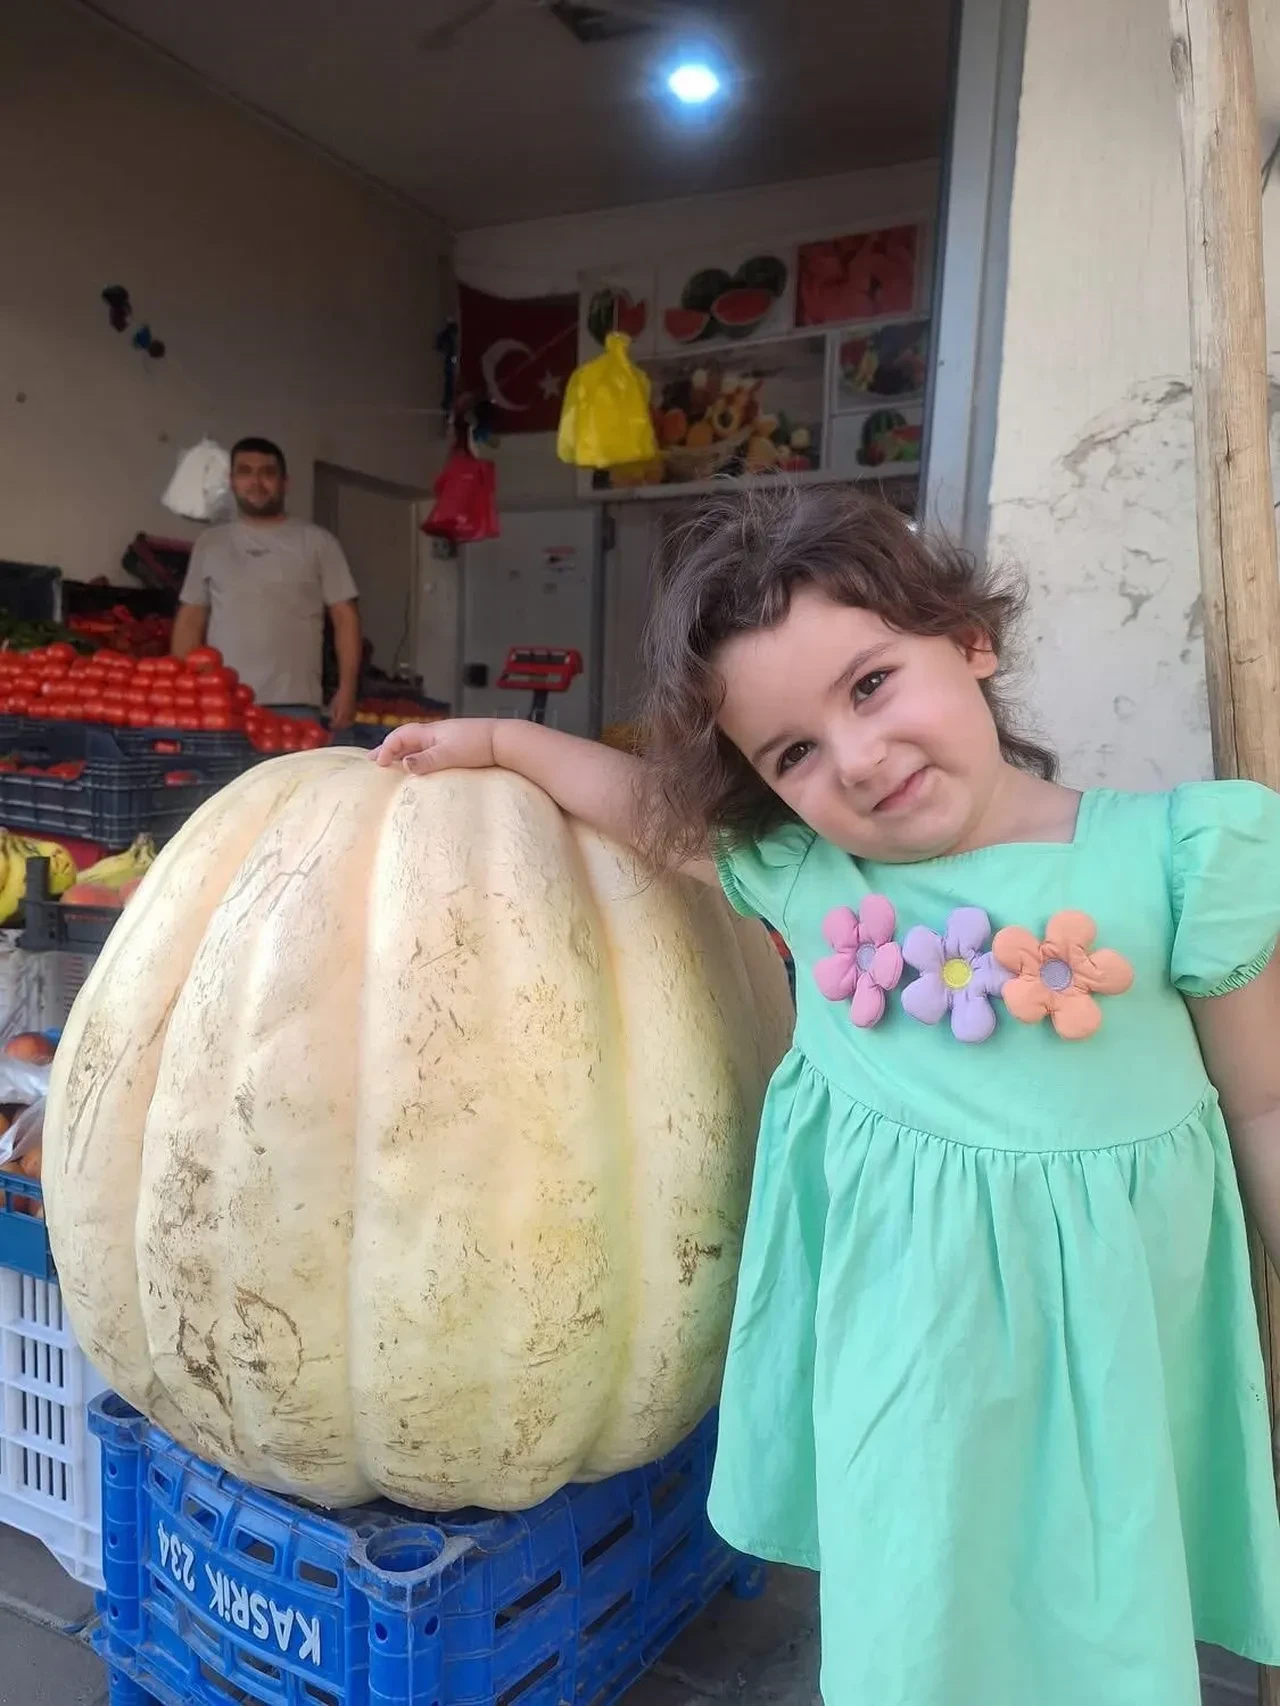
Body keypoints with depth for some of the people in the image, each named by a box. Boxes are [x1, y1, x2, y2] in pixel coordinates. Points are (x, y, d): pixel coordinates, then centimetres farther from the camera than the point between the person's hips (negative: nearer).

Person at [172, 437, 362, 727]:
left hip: (294, 705, -2)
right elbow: (190, 621, 15)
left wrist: (347, 688, -7)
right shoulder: (210, 543, 14)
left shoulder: (317, 542, 6)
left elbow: (345, 616, 3)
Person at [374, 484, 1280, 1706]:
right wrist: (495, 742, 14)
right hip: (894, 1324, 2)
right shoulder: (791, 870, -6)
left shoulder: (1176, 858, -12)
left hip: (1100, 1322, -1)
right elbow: (647, 802, 12)